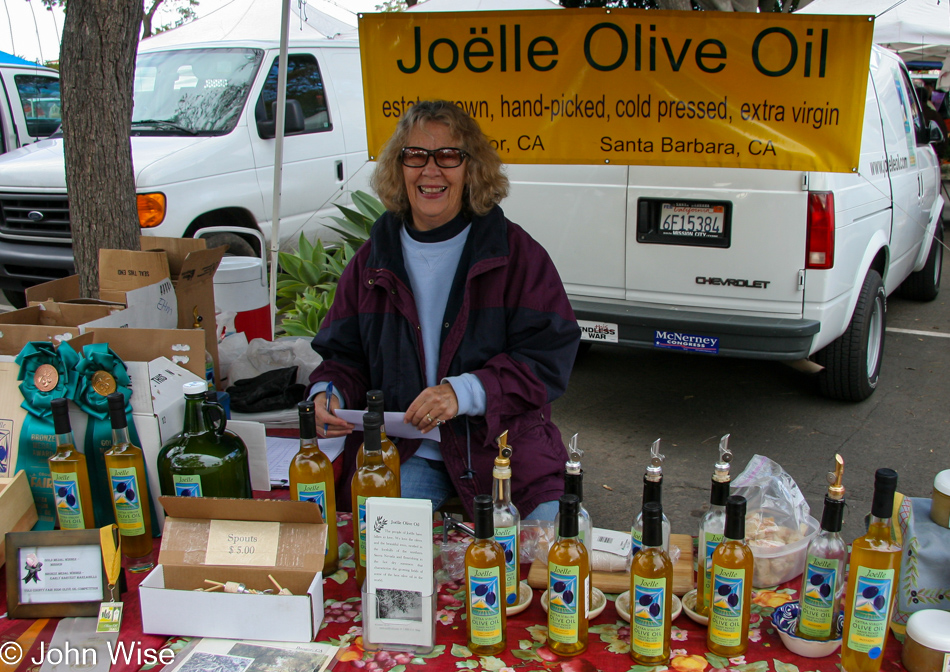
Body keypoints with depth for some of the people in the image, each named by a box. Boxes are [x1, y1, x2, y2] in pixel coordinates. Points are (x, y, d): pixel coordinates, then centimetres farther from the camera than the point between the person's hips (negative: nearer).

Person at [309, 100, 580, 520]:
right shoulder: (373, 260, 9)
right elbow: (344, 355, 14)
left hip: (504, 443, -1)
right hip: (400, 451, 2)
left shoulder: (515, 252, -1)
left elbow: (550, 356, -8)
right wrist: (329, 393, -11)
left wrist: (466, 391, -23)